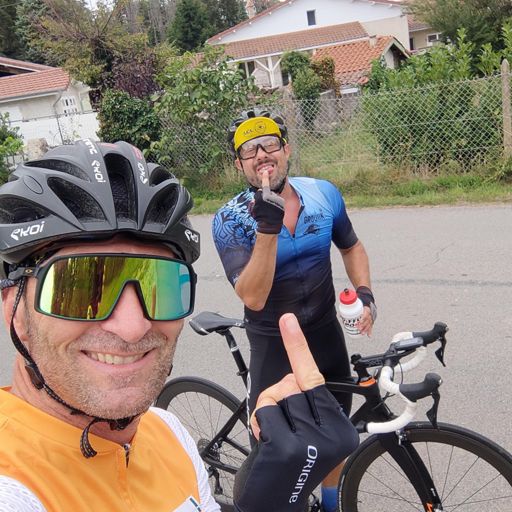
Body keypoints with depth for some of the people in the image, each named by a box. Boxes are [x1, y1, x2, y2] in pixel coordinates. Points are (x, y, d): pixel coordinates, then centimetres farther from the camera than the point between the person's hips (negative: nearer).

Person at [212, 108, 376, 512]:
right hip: (274, 345, -4)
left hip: (326, 333, 4)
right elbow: (253, 297, -30)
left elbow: (352, 247, 11)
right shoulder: (230, 221, -18)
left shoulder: (324, 194, -7)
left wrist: (364, 290, -6)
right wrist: (268, 226, -39)